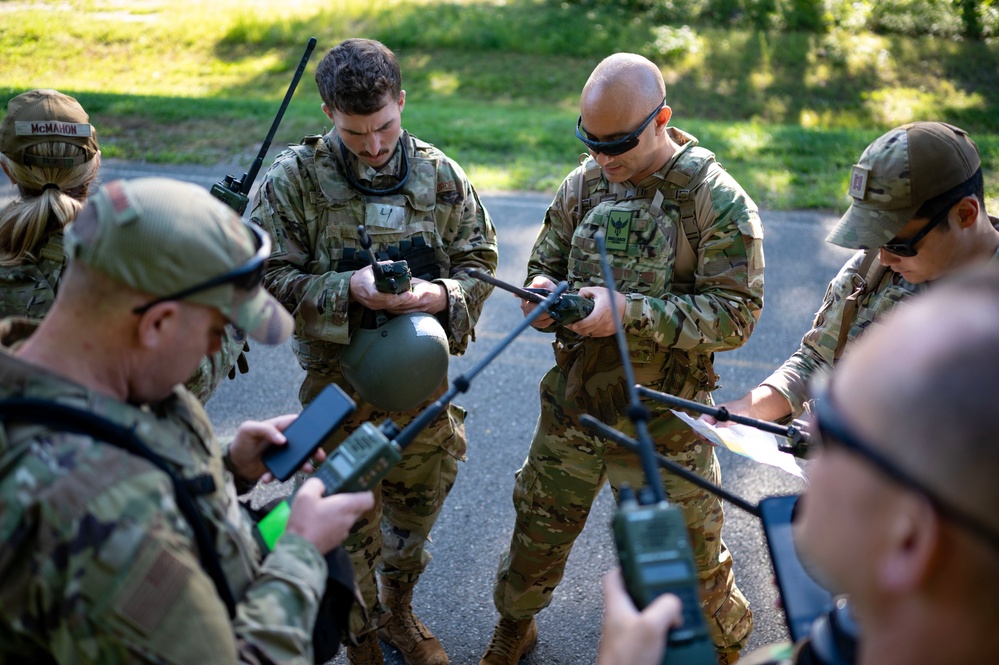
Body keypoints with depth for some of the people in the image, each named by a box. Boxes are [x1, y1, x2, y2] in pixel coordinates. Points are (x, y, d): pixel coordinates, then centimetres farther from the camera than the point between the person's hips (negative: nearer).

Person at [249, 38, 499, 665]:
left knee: (418, 499, 20)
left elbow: (480, 261, 3)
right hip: (336, 376, -3)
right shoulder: (294, 178, -11)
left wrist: (440, 295, -19)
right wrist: (350, 289, -27)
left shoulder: (441, 176, -3)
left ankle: (398, 611, 48)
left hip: (423, 373, 3)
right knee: (348, 517, 11)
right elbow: (269, 277, -12)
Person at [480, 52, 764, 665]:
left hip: (662, 423, -4)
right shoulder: (584, 184, 1)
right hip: (573, 404, 4)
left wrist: (629, 312, -28)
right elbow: (546, 263, 12)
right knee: (539, 528, 18)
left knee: (689, 552, 12)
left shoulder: (718, 201, -13)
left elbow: (734, 315, -17)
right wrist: (544, 292, -13)